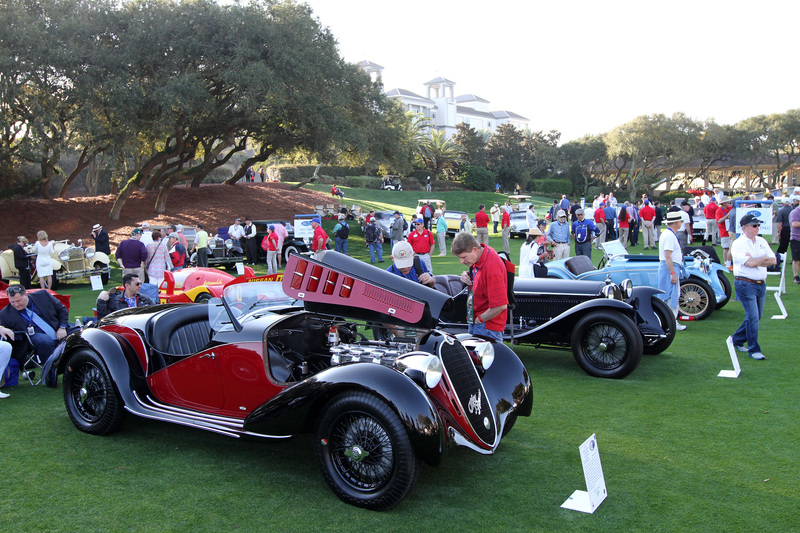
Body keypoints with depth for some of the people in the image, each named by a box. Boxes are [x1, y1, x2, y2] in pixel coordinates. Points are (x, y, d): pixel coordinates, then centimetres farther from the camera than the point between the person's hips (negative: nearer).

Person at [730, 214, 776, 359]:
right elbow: (750, 263, -19)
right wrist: (764, 258, -3)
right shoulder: (738, 244, -9)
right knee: (752, 317, -9)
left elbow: (773, 260, 3)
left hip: (761, 284, 7)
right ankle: (754, 350, 1)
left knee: (756, 317, 13)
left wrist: (755, 261, -11)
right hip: (745, 284, -7)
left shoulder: (762, 241, 12)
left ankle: (737, 339, 30)